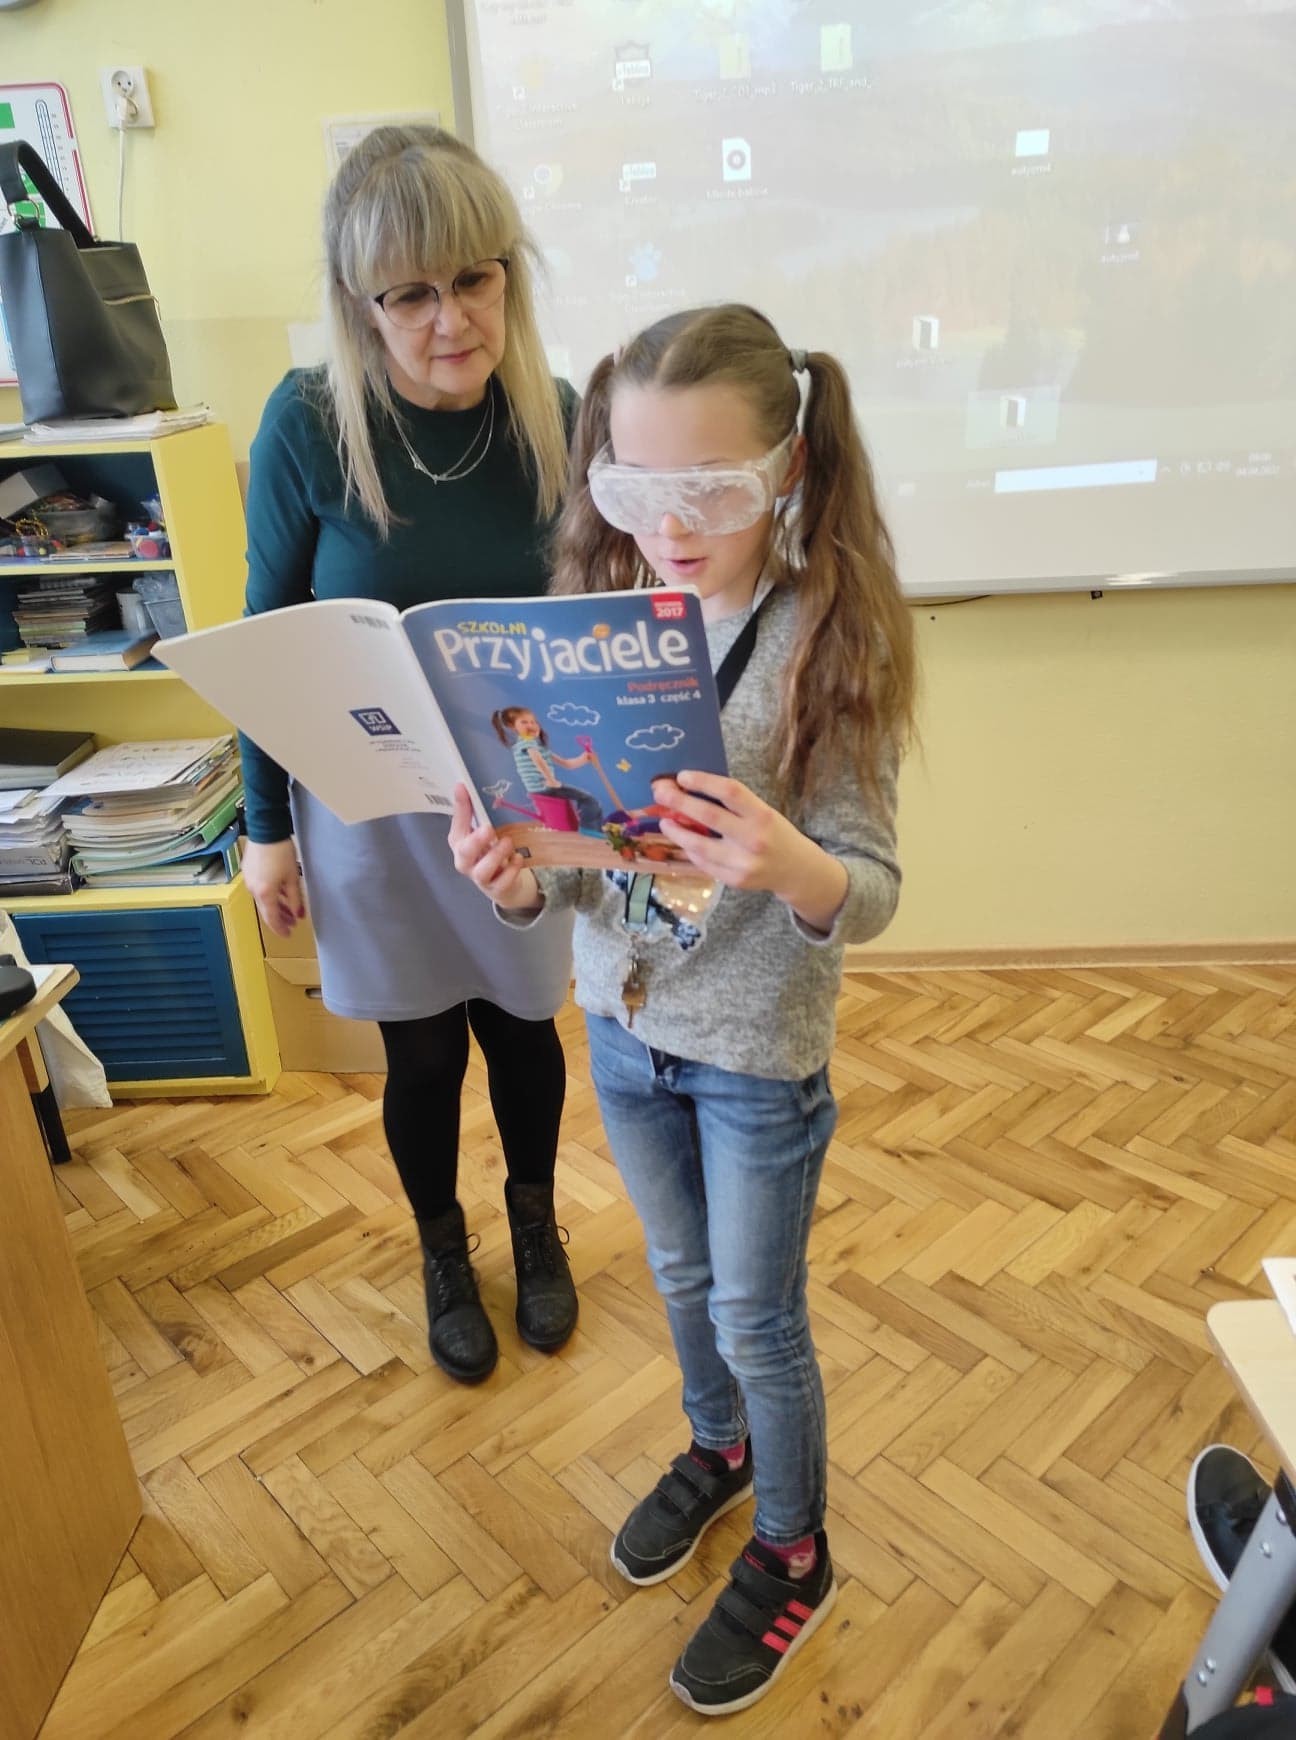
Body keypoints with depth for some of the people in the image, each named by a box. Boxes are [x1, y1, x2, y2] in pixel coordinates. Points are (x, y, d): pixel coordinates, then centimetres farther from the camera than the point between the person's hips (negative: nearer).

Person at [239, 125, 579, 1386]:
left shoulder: (558, 421, -11)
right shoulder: (310, 423, -16)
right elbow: (272, 638, -7)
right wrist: (266, 828, -3)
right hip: (373, 807, -1)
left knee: (522, 1029, 18)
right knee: (422, 1050, 14)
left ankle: (535, 1229, 47)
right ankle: (444, 1257, 43)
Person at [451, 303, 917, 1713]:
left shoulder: (827, 638, -20)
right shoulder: (599, 613, -7)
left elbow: (873, 893, -19)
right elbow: (575, 860, -3)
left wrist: (788, 866, -41)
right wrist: (522, 881, -25)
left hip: (759, 1050, -4)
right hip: (623, 1022, 5)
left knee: (756, 1315, 15)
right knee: (680, 1276, 26)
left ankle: (793, 1555, 43)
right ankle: (719, 1446, 56)